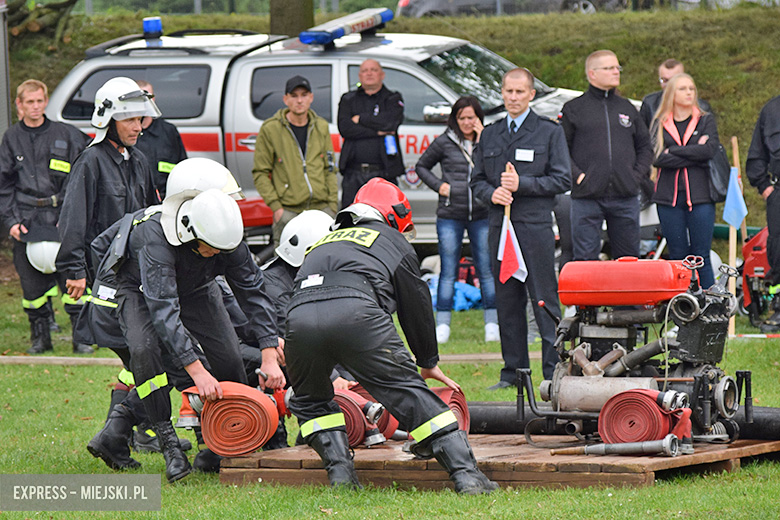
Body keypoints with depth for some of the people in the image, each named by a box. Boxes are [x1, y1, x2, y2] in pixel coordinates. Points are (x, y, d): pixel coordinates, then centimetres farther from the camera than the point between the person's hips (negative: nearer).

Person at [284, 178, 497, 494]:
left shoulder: (323, 242, 42)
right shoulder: (394, 243, 31)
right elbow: (417, 307, 33)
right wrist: (429, 363, 47)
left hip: (300, 314, 3)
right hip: (356, 311, -3)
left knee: (309, 400, 28)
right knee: (409, 392, 6)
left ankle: (340, 471, 11)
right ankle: (465, 472, -1)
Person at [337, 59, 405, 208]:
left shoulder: (393, 99, 11)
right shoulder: (348, 100, 15)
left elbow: (390, 122, -11)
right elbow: (344, 128, -3)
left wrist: (360, 119, -2)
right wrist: (377, 132, -8)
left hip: (382, 174, -2)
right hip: (354, 174, 2)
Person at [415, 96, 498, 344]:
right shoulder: (444, 142, 4)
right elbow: (421, 167, 16)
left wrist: (482, 141, -10)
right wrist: (438, 185, 2)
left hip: (482, 215, 0)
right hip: (450, 216, 0)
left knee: (487, 270, 2)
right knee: (448, 270, 0)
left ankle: (492, 324, 8)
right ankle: (442, 326, 5)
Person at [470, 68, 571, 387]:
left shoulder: (549, 133, 4)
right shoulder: (490, 135, 17)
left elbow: (561, 180, -1)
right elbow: (477, 180, 20)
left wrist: (521, 184, -11)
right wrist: (491, 193, -2)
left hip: (535, 225, -4)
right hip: (500, 225, 5)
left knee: (544, 299, -7)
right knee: (507, 300, 6)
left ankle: (554, 370, -5)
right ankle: (513, 370, 13)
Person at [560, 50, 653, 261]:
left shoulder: (627, 108, 15)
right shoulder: (574, 109, 4)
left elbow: (645, 147, 20)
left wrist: (637, 175, 4)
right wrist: (577, 176, -10)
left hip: (626, 197, 4)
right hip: (587, 197, -4)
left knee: (628, 258, 6)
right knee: (586, 258, -5)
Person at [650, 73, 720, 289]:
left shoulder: (706, 121, 10)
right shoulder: (660, 124, 9)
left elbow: (710, 149, -9)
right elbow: (657, 158, -7)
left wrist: (674, 152, -8)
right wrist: (694, 154, -9)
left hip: (700, 196, -1)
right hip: (669, 196, 1)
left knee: (701, 256, -5)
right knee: (677, 257, 2)